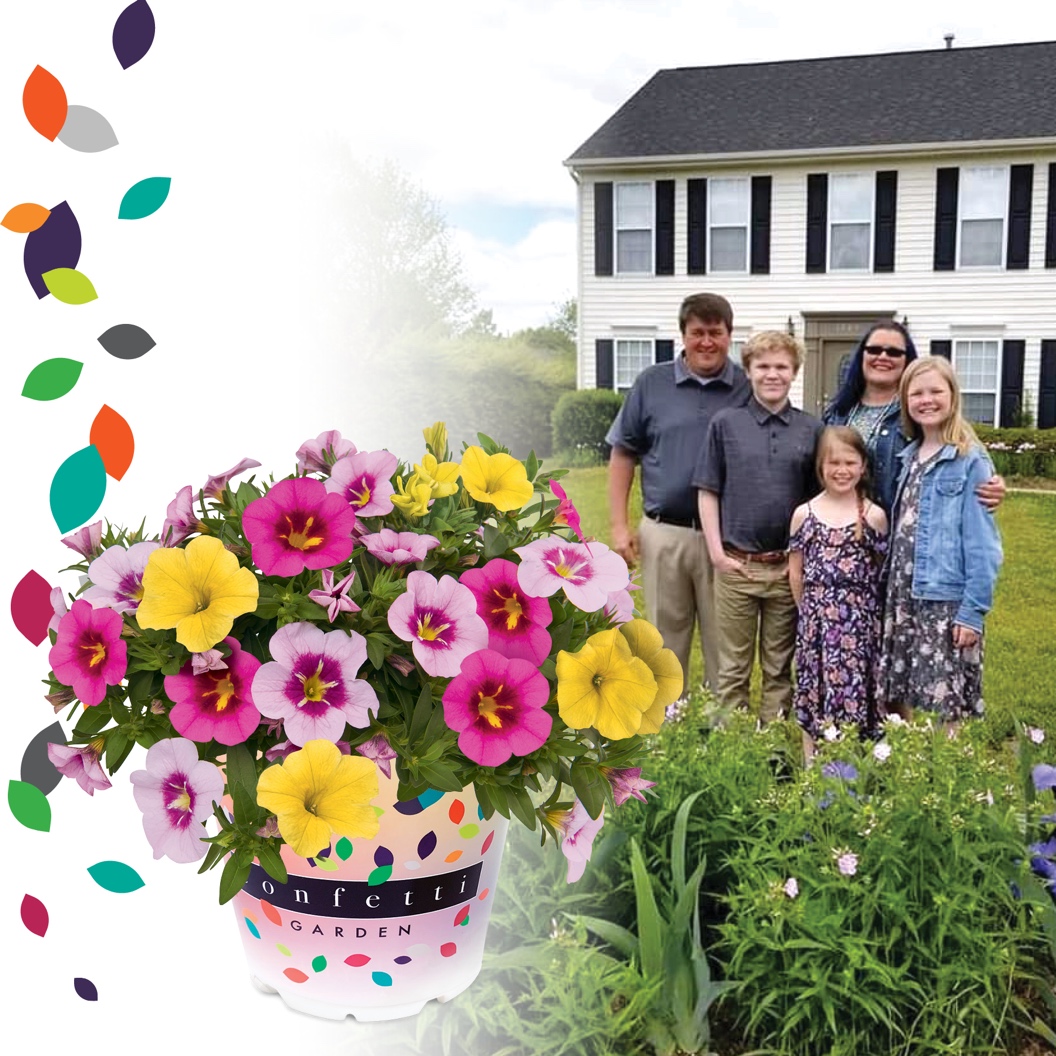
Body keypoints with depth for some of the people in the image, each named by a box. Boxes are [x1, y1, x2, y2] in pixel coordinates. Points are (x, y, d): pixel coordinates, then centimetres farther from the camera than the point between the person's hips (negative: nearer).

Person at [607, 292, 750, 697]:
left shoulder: (749, 389, 2)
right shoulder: (652, 383, 4)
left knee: (724, 643, 7)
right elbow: (623, 454, 7)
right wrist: (619, 525, 1)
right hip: (664, 533, 1)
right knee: (666, 638, 12)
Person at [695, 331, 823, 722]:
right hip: (735, 565, -1)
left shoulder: (811, 429, 4)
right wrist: (717, 552, -4)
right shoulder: (725, 423, 2)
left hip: (787, 568, 1)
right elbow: (707, 491, 2)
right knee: (732, 667, 7)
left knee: (779, 668, 11)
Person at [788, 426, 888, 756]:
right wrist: (813, 610, 8)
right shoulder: (804, 514, 2)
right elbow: (796, 573, 7)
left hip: (860, 621, -1)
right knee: (813, 698, 6)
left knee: (855, 698, 0)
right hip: (816, 621, 1)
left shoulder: (874, 516, 0)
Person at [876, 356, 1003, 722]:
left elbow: (982, 544, -12)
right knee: (893, 697, 11)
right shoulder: (909, 457, 11)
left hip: (947, 600, -6)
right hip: (901, 597, 6)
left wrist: (974, 610, -15)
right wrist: (891, 592, 7)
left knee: (945, 705, 0)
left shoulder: (969, 461, -10)